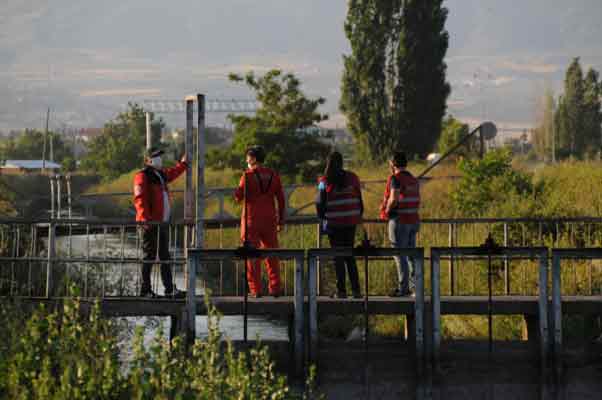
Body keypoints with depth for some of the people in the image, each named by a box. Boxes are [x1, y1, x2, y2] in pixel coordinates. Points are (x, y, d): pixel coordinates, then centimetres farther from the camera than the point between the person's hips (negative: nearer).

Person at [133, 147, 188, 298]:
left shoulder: (161, 174, 17)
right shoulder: (142, 176, -10)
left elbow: (172, 173, 42)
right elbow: (140, 199, -21)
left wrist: (183, 163, 43)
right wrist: (146, 218, -30)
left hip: (163, 222, 9)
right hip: (150, 223, -9)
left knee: (165, 257, 11)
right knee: (149, 257, -5)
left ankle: (170, 289, 15)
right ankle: (145, 290, 0)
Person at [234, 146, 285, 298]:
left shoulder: (248, 175, -9)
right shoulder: (273, 175, 5)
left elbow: (238, 197, -6)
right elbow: (281, 199, 6)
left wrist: (238, 187, 13)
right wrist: (281, 220, 12)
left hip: (251, 219, -4)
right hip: (269, 220, 4)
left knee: (252, 256, 2)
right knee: (272, 255, 10)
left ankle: (255, 290, -1)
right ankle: (275, 288, 8)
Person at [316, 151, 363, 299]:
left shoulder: (325, 182, -8)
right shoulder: (352, 178, 1)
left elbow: (320, 204, -6)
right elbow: (359, 200, 5)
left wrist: (323, 217, 12)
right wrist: (359, 216, 18)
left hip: (334, 223, -3)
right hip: (351, 222, 3)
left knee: (338, 257, 5)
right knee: (350, 256, 13)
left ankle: (341, 290, 2)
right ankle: (356, 289, 7)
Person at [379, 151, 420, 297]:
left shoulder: (395, 178, -13)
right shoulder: (413, 180, 12)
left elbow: (394, 199, -23)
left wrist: (387, 210, -7)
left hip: (399, 220, -8)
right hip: (413, 220, 8)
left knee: (400, 256, -3)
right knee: (411, 255, 13)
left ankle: (403, 288, -3)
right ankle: (415, 285, 14)